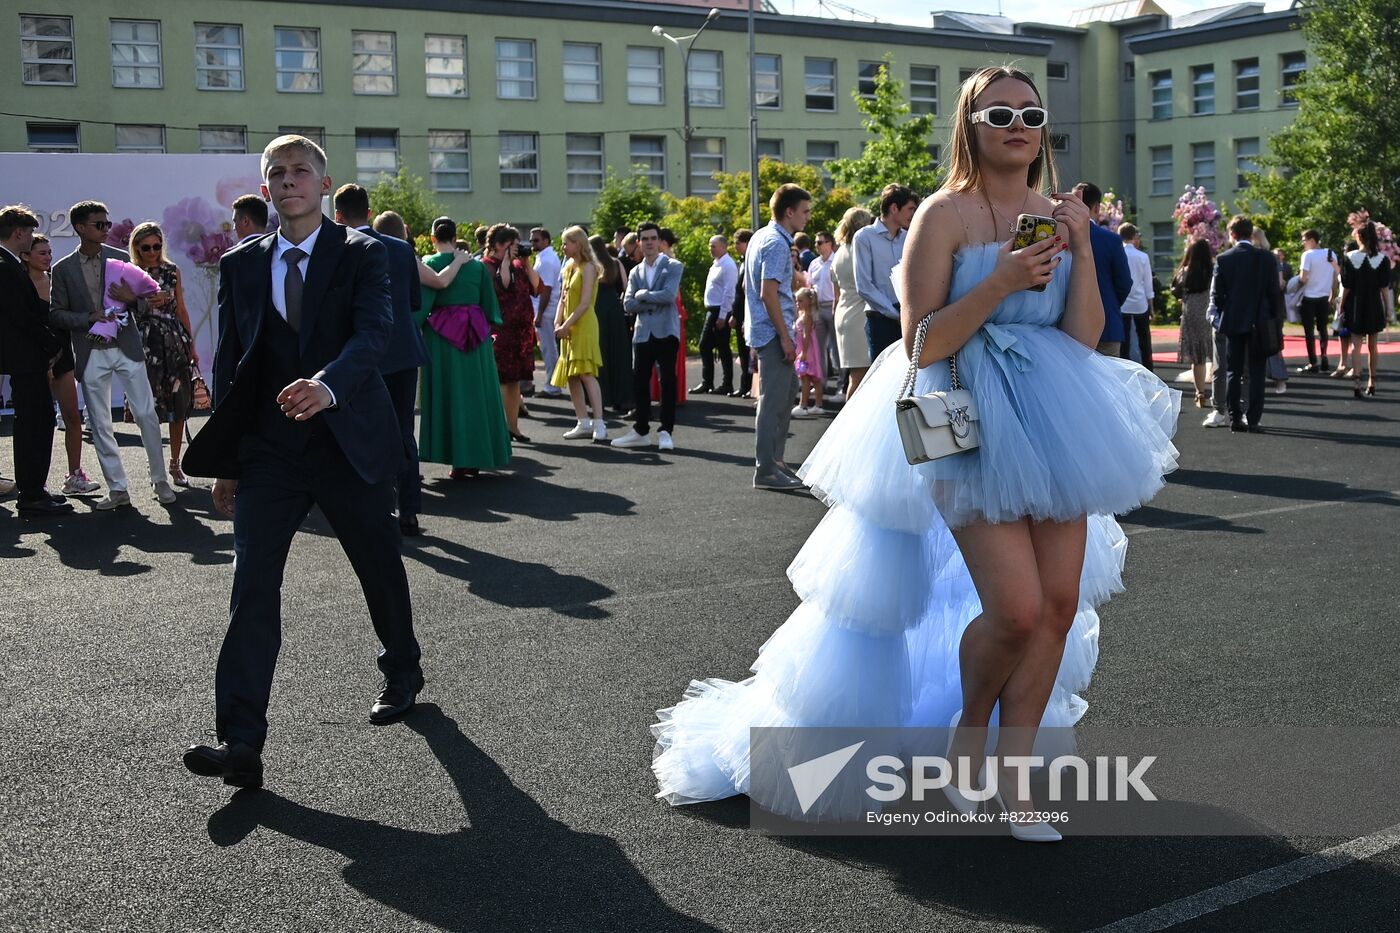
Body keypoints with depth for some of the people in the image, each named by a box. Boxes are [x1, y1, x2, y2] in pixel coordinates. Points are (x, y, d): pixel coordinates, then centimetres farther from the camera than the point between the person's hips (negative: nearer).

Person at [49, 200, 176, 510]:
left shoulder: (121, 258, 5)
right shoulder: (63, 269, 2)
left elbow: (145, 306, 7)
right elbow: (56, 313, 1)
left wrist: (132, 299, -16)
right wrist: (89, 318, -15)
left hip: (126, 347, 0)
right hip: (91, 354, 0)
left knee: (147, 415, -3)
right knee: (100, 424, 4)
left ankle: (160, 481, 8)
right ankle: (117, 489, 13)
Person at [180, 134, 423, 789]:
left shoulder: (361, 255, -2)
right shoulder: (240, 265, 9)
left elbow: (373, 332, -19)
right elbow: (229, 361, 11)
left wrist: (328, 385, -40)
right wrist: (225, 460, 8)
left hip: (348, 443, -2)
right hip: (267, 451, 2)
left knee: (381, 570, 14)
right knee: (252, 587, -8)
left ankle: (402, 674, 41)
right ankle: (240, 741, -8)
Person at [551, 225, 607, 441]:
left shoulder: (588, 268, -9)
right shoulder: (569, 266, 15)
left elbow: (584, 303, -15)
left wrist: (566, 325, -15)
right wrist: (558, 323, 2)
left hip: (583, 326, -9)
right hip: (568, 328, 9)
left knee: (586, 373, -17)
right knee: (571, 376, 7)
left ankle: (599, 423, -19)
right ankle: (584, 423, 13)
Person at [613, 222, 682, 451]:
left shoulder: (673, 266, 1)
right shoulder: (635, 272, 15)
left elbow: (669, 295, -16)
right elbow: (628, 304, 3)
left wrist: (643, 295, -5)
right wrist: (655, 302, -9)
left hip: (666, 331, -4)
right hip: (642, 333, 5)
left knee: (667, 380, -3)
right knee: (640, 381, 5)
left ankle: (666, 431, 4)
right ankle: (641, 431, 15)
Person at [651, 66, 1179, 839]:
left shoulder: (1058, 216, 11)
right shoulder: (944, 215, -5)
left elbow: (1086, 339, 4)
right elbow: (921, 343, -11)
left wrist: (1083, 250, -7)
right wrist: (998, 284, -20)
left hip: (1052, 421, 6)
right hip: (969, 423, -6)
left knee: (1061, 603, 2)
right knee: (1016, 608, -15)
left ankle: (1009, 772, 17)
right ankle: (968, 729, 17)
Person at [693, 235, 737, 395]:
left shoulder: (728, 265, -14)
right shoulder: (716, 264, 15)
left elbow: (728, 292, -19)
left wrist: (722, 316, -22)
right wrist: (714, 314, 15)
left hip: (721, 312, -10)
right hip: (712, 310, 10)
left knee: (723, 348, -2)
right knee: (704, 346, 10)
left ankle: (727, 385, 6)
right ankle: (707, 383, 15)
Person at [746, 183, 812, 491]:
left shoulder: (760, 237, 13)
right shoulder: (777, 244, -16)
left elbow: (750, 285, 21)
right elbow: (768, 293, -22)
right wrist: (785, 337, -20)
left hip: (762, 328, 10)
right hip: (773, 331, -10)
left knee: (788, 388, 18)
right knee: (773, 401, -5)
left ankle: (775, 458, 24)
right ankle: (766, 470, 0)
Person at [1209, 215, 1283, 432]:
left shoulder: (1223, 259, -6)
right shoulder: (1267, 258, -4)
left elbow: (1216, 294, -4)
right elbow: (1275, 292, -2)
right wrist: (1275, 320, 6)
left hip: (1233, 323, 0)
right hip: (1259, 323, 0)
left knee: (1233, 373, 8)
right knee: (1256, 374, 4)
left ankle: (1235, 418, 7)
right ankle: (1253, 420, 1)